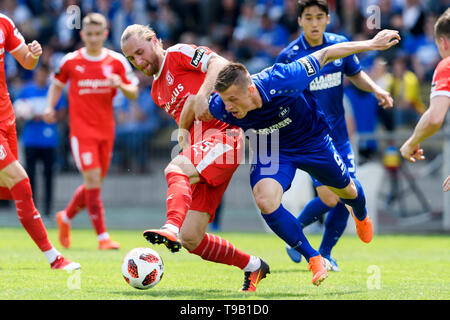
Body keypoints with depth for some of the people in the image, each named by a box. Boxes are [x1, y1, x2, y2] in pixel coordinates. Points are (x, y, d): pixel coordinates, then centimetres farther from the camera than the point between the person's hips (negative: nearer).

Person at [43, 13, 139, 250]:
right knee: (92, 181, -14)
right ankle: (102, 236, -12)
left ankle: (66, 217, 36)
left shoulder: (117, 61, 3)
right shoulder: (70, 61, 0)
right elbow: (57, 84, 16)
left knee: (95, 182, 11)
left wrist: (121, 85, -16)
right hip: (81, 130, -3)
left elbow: (134, 94, 5)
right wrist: (50, 107, 0)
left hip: (106, 130, 4)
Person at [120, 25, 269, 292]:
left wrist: (202, 96, -23)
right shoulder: (157, 92, 25)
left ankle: (172, 228, -59)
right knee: (191, 239, 0)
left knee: (175, 168, -37)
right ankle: (253, 266, 17)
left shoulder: (178, 54, 2)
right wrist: (184, 134, 11)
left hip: (225, 135, -9)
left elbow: (220, 64, -12)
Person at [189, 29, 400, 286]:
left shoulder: (280, 82, -41)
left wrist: (372, 44, -22)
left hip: (312, 141, -1)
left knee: (345, 189, 21)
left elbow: (326, 54, -29)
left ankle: (361, 215, 62)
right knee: (265, 201, -26)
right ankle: (315, 260, -7)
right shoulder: (221, 108, -31)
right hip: (270, 150, 1)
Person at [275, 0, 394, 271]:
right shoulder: (289, 56, -11)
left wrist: (376, 90, 0)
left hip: (338, 135, 5)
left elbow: (356, 75, 18)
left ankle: (325, 254, 20)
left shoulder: (340, 45, 1)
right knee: (328, 198, -14)